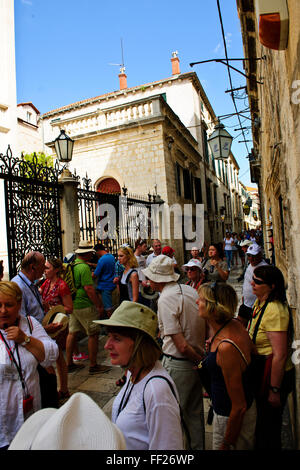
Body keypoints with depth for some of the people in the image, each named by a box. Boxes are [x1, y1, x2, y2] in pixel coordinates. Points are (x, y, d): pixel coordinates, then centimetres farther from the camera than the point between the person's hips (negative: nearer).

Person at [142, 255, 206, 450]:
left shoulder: (165, 299, -20)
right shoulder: (190, 290, 1)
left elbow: (182, 345, -22)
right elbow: (206, 326, 8)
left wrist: (202, 360, -9)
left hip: (178, 365, -8)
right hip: (197, 360, 8)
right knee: (195, 412, 23)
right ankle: (198, 446, 40)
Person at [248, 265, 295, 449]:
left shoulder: (274, 311, -29)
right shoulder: (260, 302, 1)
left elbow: (280, 356, -27)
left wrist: (274, 390, -22)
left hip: (275, 375, -9)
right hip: (261, 371, 9)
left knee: (268, 426, 12)